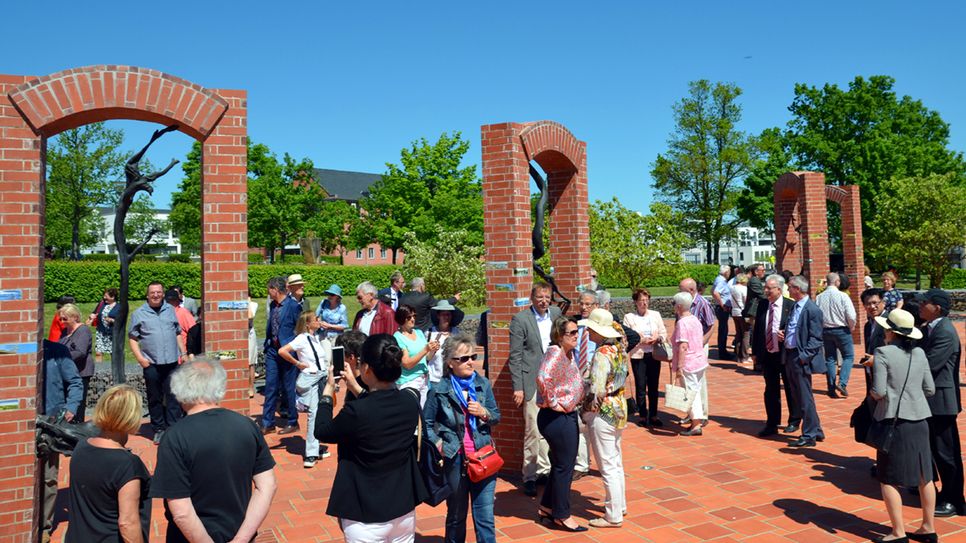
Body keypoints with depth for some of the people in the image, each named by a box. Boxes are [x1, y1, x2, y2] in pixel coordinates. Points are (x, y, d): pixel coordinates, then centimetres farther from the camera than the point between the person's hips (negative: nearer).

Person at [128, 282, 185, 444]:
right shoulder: (138, 313, 3)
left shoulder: (170, 310, 12)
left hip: (172, 362, 2)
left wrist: (184, 352, 9)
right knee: (155, 398, 7)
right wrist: (140, 358, -7)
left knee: (173, 397, 2)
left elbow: (178, 333, 17)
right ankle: (159, 429, 17)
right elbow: (132, 338, 3)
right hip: (151, 364, -2)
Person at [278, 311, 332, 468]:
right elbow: (282, 351, -23)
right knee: (314, 414, -9)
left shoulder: (317, 338, 10)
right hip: (310, 380, -7)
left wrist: (328, 375, 12)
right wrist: (297, 363, -14)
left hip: (322, 377, 8)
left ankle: (316, 448, 24)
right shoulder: (302, 339, -13)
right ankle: (311, 455, -3)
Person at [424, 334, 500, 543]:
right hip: (455, 459, -2)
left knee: (485, 516, 4)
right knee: (456, 516, 15)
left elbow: (496, 417, 9)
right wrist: (438, 444, -12)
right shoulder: (439, 390, -7)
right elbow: (426, 423, 0)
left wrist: (484, 413, -11)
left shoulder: (483, 384, 2)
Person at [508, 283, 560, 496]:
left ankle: (545, 469, 25)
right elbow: (515, 356, -8)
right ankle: (530, 477, 10)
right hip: (532, 382, -5)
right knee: (533, 431, -2)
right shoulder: (520, 320, -8)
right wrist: (518, 387, -12)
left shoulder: (556, 313, 8)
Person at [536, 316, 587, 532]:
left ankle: (547, 507, 33)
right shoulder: (555, 352, -20)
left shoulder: (569, 353, 10)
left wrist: (577, 400, 12)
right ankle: (562, 515, 19)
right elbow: (543, 378, -37)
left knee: (561, 463, 19)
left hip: (568, 416, 10)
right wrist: (552, 403, -25)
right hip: (557, 418, -10)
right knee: (564, 466, 3)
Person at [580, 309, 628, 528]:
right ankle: (619, 504, 35)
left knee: (608, 467, 2)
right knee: (616, 462, 21)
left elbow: (596, 391, -24)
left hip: (602, 413, -9)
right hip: (619, 409, 9)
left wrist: (584, 410, -7)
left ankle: (613, 516, 12)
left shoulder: (602, 354, -22)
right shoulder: (618, 349, 4)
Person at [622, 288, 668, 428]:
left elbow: (664, 333, 10)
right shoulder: (629, 317, -1)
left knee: (654, 386, 7)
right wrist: (641, 340, -17)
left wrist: (657, 338, -10)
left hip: (654, 355, 3)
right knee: (640, 387, 0)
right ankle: (643, 416, 11)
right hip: (638, 356, -3)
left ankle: (653, 415, 18)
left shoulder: (655, 315, 10)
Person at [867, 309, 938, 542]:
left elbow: (879, 392, -16)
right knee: (924, 476, 16)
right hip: (919, 420, 6)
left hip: (895, 420, -6)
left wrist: (872, 392, 5)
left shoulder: (883, 353, -12)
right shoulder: (919, 353, 4)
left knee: (889, 479, 4)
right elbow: (930, 389, 8)